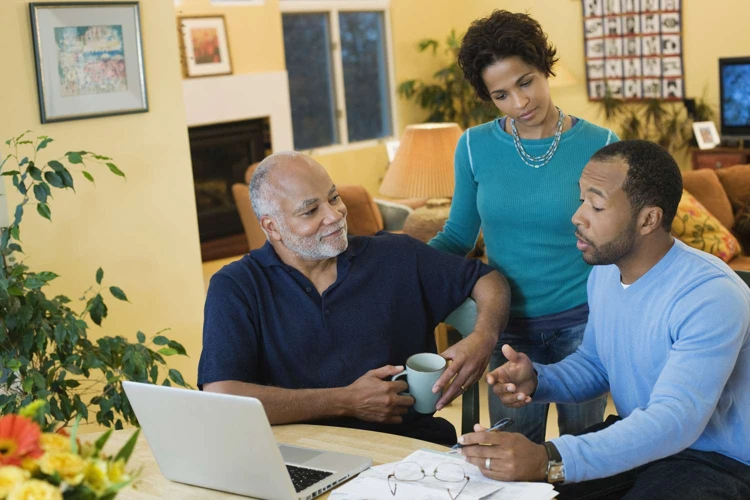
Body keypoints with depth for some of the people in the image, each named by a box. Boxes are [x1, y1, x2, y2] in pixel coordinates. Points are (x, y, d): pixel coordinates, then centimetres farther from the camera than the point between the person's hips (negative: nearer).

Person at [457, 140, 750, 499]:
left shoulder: (710, 296, -26)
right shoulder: (605, 271, 1)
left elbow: (674, 420, -34)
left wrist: (549, 461, -44)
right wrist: (537, 380, -9)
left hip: (714, 460, -7)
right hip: (634, 439, 7)